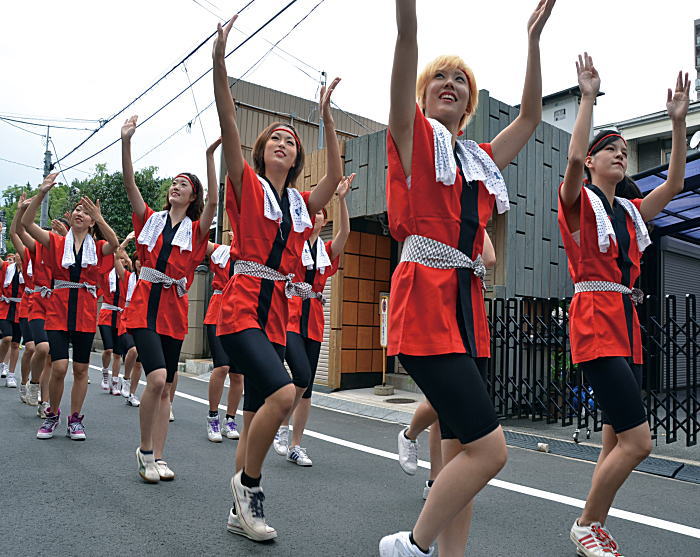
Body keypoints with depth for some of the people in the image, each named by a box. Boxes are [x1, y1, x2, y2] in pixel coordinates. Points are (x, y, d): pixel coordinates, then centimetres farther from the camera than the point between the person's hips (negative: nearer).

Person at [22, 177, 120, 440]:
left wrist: (99, 217, -27)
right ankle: (53, 414, 13)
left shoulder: (97, 247, 5)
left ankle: (75, 419, 21)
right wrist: (41, 193, -15)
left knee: (81, 368, 6)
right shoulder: (56, 242, 6)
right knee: (59, 367, -11)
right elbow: (26, 223, -7)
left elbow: (114, 244, -17)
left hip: (85, 312, 1)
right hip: (58, 309, -1)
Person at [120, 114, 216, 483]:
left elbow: (213, 204, -12)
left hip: (175, 309, 1)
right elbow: (130, 185, -1)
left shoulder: (196, 229, 7)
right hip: (145, 304, -1)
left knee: (165, 387, 7)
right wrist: (126, 142, -11)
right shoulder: (151, 219, 11)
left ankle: (157, 457, 16)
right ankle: (145, 449, 0)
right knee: (157, 377, -19)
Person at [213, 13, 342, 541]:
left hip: (278, 314, 5)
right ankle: (248, 482, -1)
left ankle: (240, 512, 21)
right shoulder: (248, 186, 2)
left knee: (256, 415, 9)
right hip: (242, 307, -5)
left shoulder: (301, 202, 14)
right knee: (283, 393, -25)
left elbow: (336, 176, 12)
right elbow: (229, 130, -9)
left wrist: (326, 115, 12)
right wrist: (220, 64, -17)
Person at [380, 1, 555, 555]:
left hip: (467, 305, 7)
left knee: (461, 451, 6)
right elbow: (405, 60, -7)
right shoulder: (413, 136, 6)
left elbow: (530, 117, 28)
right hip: (425, 299, -7)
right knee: (489, 448, -13)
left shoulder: (480, 158, 22)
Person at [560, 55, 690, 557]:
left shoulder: (631, 210, 19)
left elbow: (675, 183, 19)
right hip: (595, 321, -8)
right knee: (637, 440, -13)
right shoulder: (580, 202, 0)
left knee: (617, 441, 8)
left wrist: (678, 121, 15)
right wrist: (588, 97, -10)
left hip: (627, 324, 8)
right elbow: (573, 159, -17)